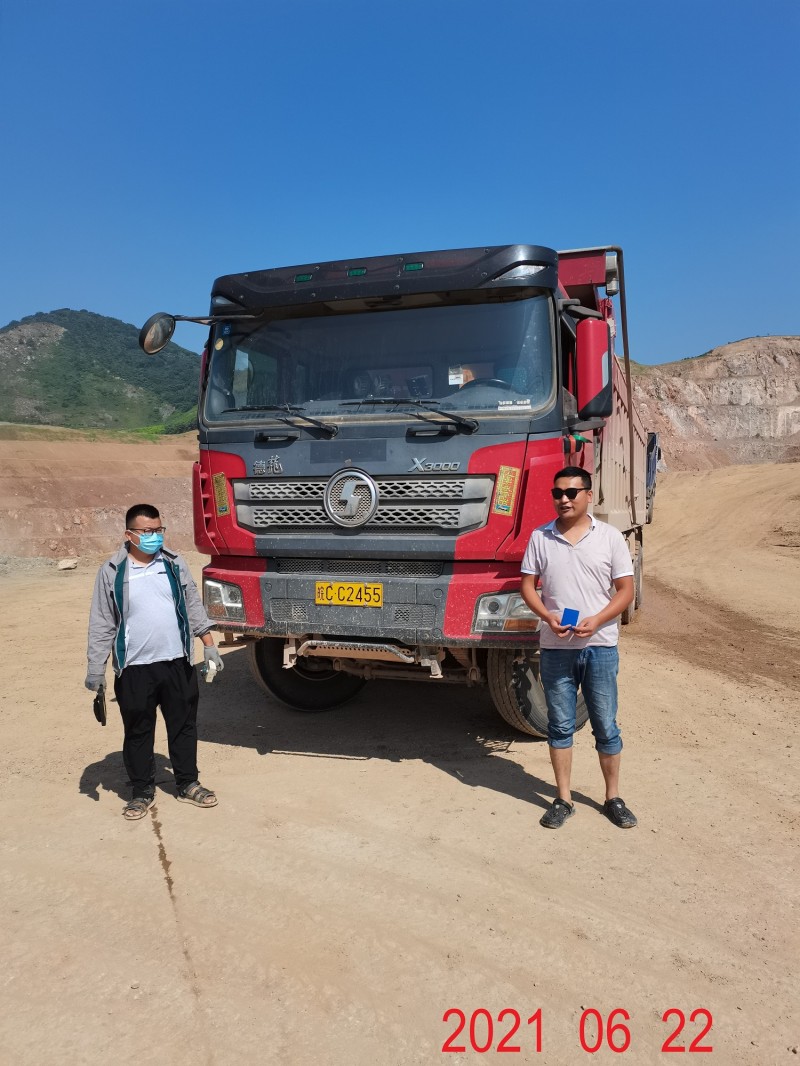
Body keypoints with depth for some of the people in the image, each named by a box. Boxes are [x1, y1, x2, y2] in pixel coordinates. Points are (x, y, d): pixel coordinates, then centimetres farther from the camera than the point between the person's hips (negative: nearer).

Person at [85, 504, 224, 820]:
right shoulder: (112, 572, -4)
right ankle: (142, 791, 27)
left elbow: (193, 606, 9)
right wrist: (95, 668, -4)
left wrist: (208, 644, 3)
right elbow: (101, 624, -1)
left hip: (177, 663, 2)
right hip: (135, 668, -2)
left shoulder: (175, 564, 3)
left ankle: (188, 784, 29)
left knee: (183, 726, 12)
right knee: (138, 732, 10)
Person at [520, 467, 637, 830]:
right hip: (555, 647, 1)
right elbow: (528, 585, 4)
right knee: (560, 726, 10)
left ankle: (613, 797, 27)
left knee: (606, 727, 10)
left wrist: (595, 621, -16)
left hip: (600, 646, -1)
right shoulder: (540, 537, 1)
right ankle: (563, 799, 23)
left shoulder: (610, 537, -2)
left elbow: (625, 590, -1)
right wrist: (548, 616, -14)